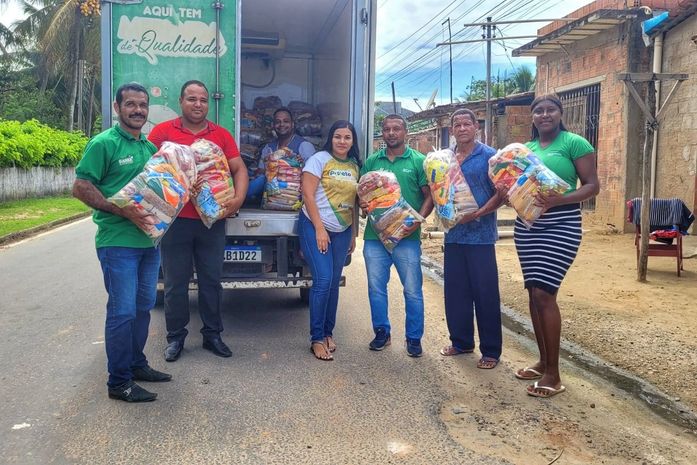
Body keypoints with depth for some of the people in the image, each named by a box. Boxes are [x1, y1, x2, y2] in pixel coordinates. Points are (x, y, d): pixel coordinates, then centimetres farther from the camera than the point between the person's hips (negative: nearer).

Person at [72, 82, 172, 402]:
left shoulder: (151, 146, 13)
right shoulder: (103, 143, -7)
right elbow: (81, 188, -11)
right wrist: (123, 210, -20)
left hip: (149, 240, 7)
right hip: (118, 242, -7)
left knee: (144, 306, 15)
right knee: (123, 311, -3)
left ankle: (136, 364, 31)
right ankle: (119, 383, 8)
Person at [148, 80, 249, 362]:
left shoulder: (222, 135, 7)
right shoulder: (162, 132, 2)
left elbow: (239, 169, 5)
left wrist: (238, 198, -12)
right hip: (175, 220, -2)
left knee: (211, 281, 11)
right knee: (175, 283, 8)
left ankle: (212, 334, 25)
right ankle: (175, 337, 23)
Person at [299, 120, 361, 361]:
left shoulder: (354, 166, 10)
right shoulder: (319, 159, -6)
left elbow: (353, 202, 14)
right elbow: (308, 195, -11)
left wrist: (353, 234, 12)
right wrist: (319, 229, -15)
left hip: (342, 231, 5)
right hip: (315, 227, -5)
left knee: (334, 283, 8)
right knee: (323, 280, -13)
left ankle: (328, 332, 22)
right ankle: (317, 338, -2)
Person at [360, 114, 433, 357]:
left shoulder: (418, 161, 1)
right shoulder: (371, 161, 11)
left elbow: (429, 196, -1)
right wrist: (362, 203, -8)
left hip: (407, 237, -3)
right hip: (374, 235, 3)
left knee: (413, 290, 3)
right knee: (376, 287, 11)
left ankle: (414, 338, 18)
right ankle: (382, 332, 28)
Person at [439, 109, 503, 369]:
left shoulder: (489, 156, -3)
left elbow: (501, 193, -8)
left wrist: (478, 213, -19)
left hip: (481, 235, -5)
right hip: (453, 234, 5)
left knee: (485, 294, 1)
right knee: (455, 291, 11)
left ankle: (491, 351, 13)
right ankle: (461, 342, 27)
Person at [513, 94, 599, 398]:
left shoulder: (574, 143, -5)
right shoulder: (525, 148, 13)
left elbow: (592, 185, -10)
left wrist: (558, 200, -25)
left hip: (560, 226, -6)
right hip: (527, 225, 7)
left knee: (544, 293, -11)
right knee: (534, 293, 8)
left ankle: (553, 374, 0)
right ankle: (543, 361, 22)